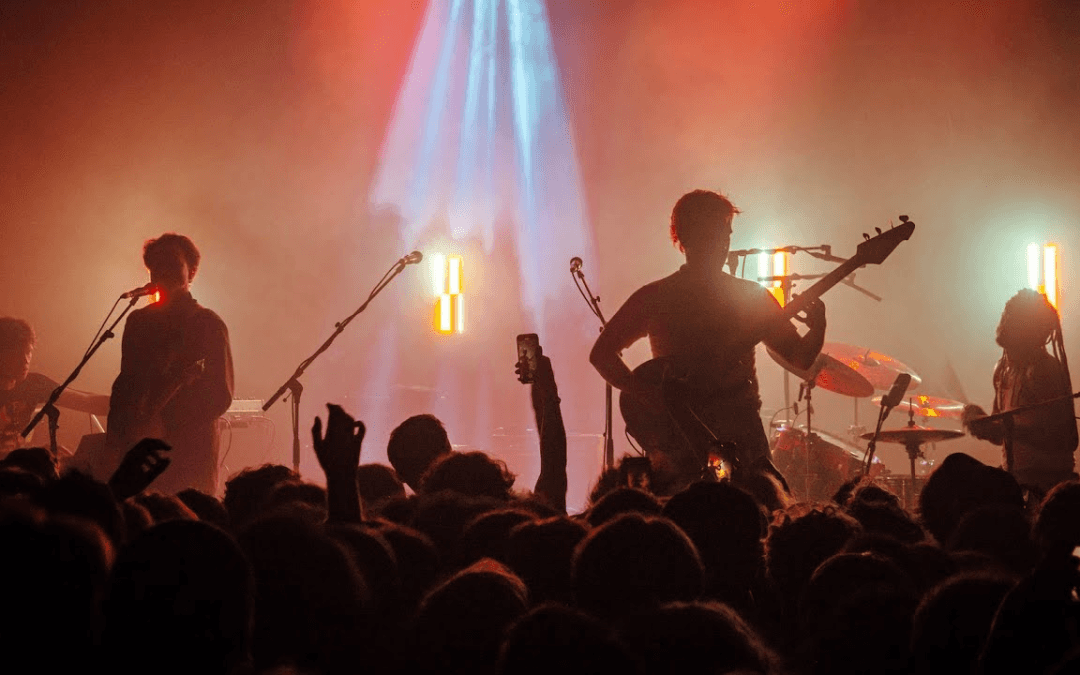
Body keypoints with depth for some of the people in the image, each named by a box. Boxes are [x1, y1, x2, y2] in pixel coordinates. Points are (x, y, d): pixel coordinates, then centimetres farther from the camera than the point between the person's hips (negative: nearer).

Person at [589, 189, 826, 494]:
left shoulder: (751, 297, 13)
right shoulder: (654, 298, 6)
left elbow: (799, 357, 13)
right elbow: (602, 353, 5)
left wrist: (817, 330, -9)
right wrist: (646, 394, -9)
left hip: (742, 439, 2)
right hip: (678, 441, -1)